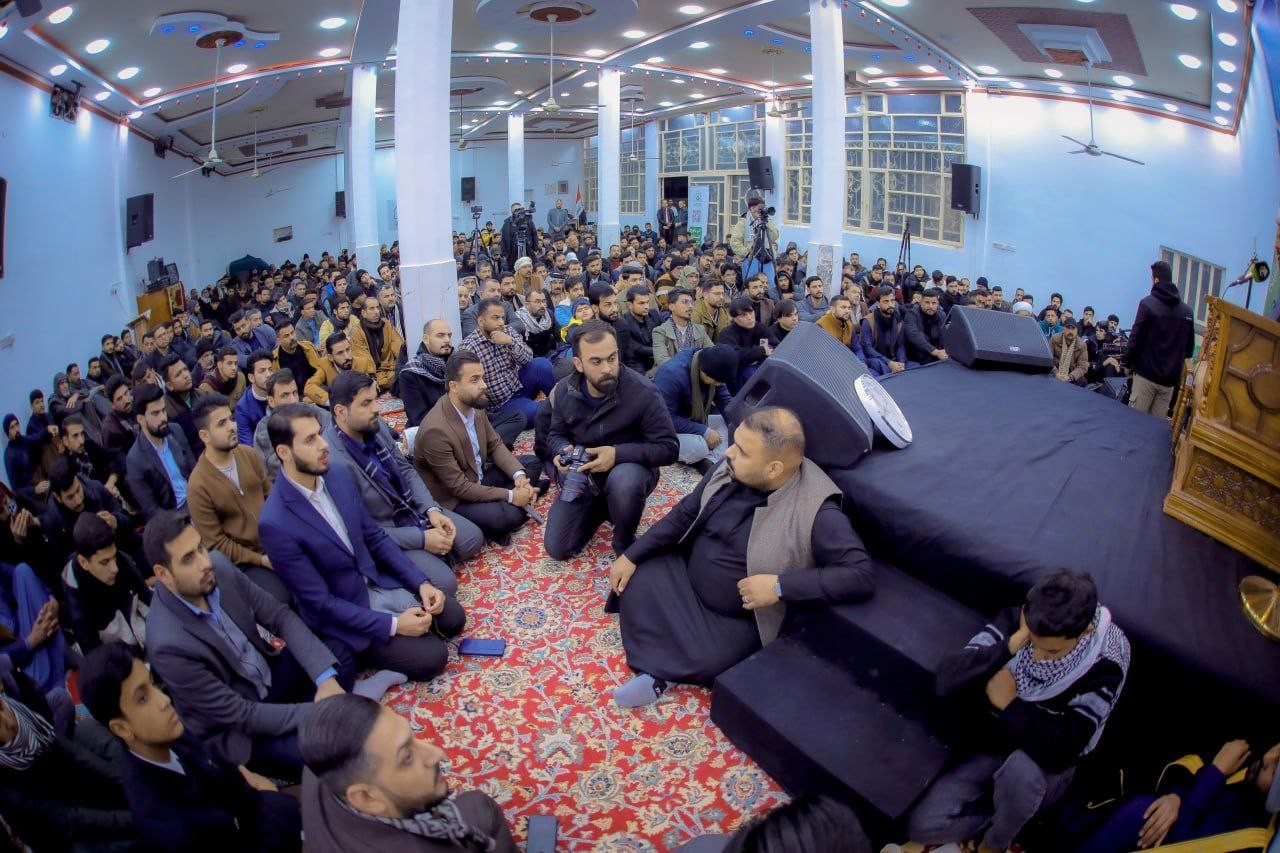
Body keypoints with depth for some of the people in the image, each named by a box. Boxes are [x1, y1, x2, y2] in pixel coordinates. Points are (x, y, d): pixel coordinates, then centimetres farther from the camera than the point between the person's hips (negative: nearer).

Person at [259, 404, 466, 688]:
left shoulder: (339, 477, -5)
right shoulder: (275, 524, -27)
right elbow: (320, 602, -22)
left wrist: (421, 583, -6)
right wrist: (392, 625, -23)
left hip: (381, 584, 7)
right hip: (341, 616, -7)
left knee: (453, 619, 2)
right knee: (432, 656, -15)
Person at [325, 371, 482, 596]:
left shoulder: (376, 426, -11)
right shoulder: (333, 462, -33)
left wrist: (432, 509, -10)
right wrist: (421, 539, -23)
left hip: (412, 509, 7)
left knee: (473, 539, 6)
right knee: (444, 582, -18)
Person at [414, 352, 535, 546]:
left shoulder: (475, 405, -9)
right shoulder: (436, 430, -32)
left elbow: (495, 445, 4)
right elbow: (459, 487, -27)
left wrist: (519, 475, -13)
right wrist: (510, 496, -23)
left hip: (479, 477, 8)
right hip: (452, 498, -8)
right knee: (508, 516, -29)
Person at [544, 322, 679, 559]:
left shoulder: (643, 392, -25)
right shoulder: (564, 390, -10)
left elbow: (669, 448, -20)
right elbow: (556, 434, 8)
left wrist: (618, 454, -32)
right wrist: (564, 451, -18)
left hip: (629, 467, -4)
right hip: (582, 476, 4)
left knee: (623, 481, -42)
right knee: (557, 548, -4)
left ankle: (625, 543, -9)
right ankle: (599, 507, 25)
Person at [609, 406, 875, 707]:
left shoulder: (816, 512, -29)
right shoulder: (731, 469, -11)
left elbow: (862, 575, -33)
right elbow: (685, 514, 2)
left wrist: (780, 586, -36)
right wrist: (631, 555, -1)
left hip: (737, 619, -6)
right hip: (687, 573, 6)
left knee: (702, 662, -25)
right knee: (636, 579, -10)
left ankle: (655, 665, 4)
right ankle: (658, 671, -4)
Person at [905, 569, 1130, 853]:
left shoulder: (1104, 666, -24)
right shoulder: (1014, 622, -17)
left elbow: (1064, 750, -30)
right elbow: (946, 680, -26)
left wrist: (1008, 705, -24)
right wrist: (1010, 646, -35)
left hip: (1045, 765, -2)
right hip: (990, 745, 2)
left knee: (1021, 769, -38)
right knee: (922, 826, -13)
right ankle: (1002, 804, 13)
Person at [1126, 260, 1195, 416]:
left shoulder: (1148, 303, -7)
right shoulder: (1187, 311, 6)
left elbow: (1136, 339, -9)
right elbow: (1190, 346, 10)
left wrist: (1128, 363, 3)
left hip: (1146, 374, -4)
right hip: (1170, 378, 4)